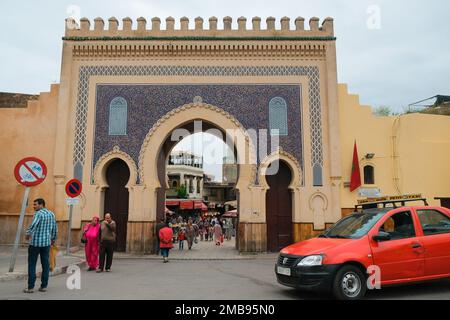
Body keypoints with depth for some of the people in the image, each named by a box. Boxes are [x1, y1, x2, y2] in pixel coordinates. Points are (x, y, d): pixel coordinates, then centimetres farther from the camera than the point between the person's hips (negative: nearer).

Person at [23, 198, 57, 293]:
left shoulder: (38, 214, -10)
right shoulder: (51, 214, 9)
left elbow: (33, 225, -28)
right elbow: (55, 228, 14)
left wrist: (28, 234, -13)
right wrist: (53, 239, 25)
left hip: (35, 242, -6)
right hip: (47, 243, 6)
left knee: (32, 264, 4)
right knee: (45, 264, 8)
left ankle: (30, 287, 5)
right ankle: (44, 286, 11)